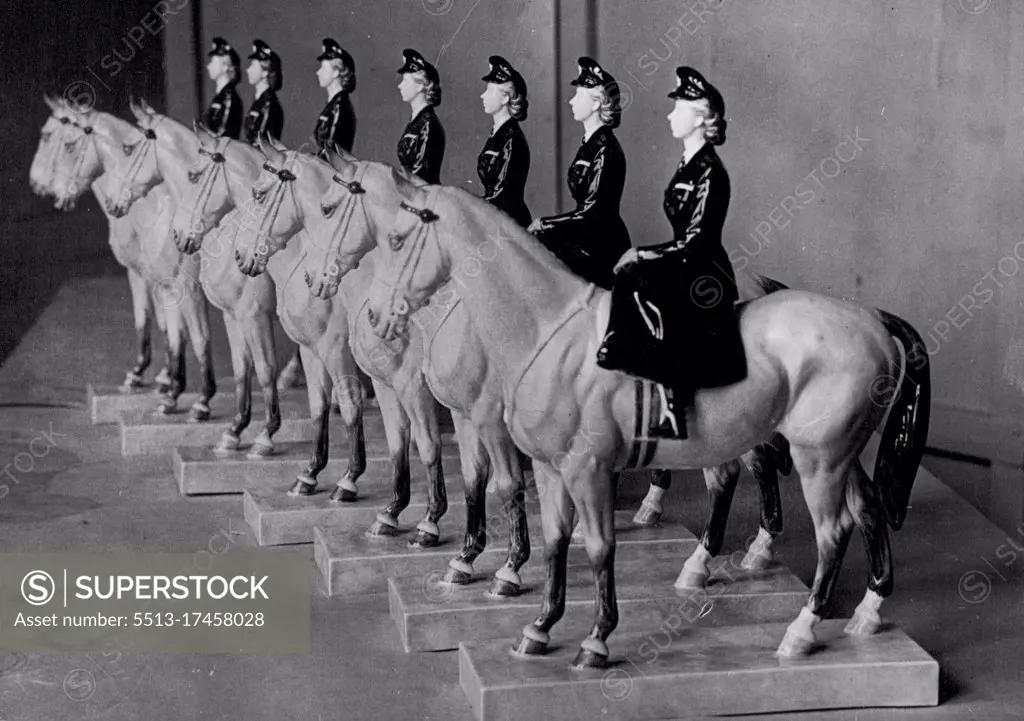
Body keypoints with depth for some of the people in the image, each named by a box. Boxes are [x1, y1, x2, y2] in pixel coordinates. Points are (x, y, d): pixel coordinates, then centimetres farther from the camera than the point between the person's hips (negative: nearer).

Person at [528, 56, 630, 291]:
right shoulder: (589, 143, 11)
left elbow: (591, 212, -19)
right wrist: (546, 224, 3)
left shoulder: (605, 149, -15)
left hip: (601, 247, -8)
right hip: (586, 238, 8)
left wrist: (544, 224, -12)